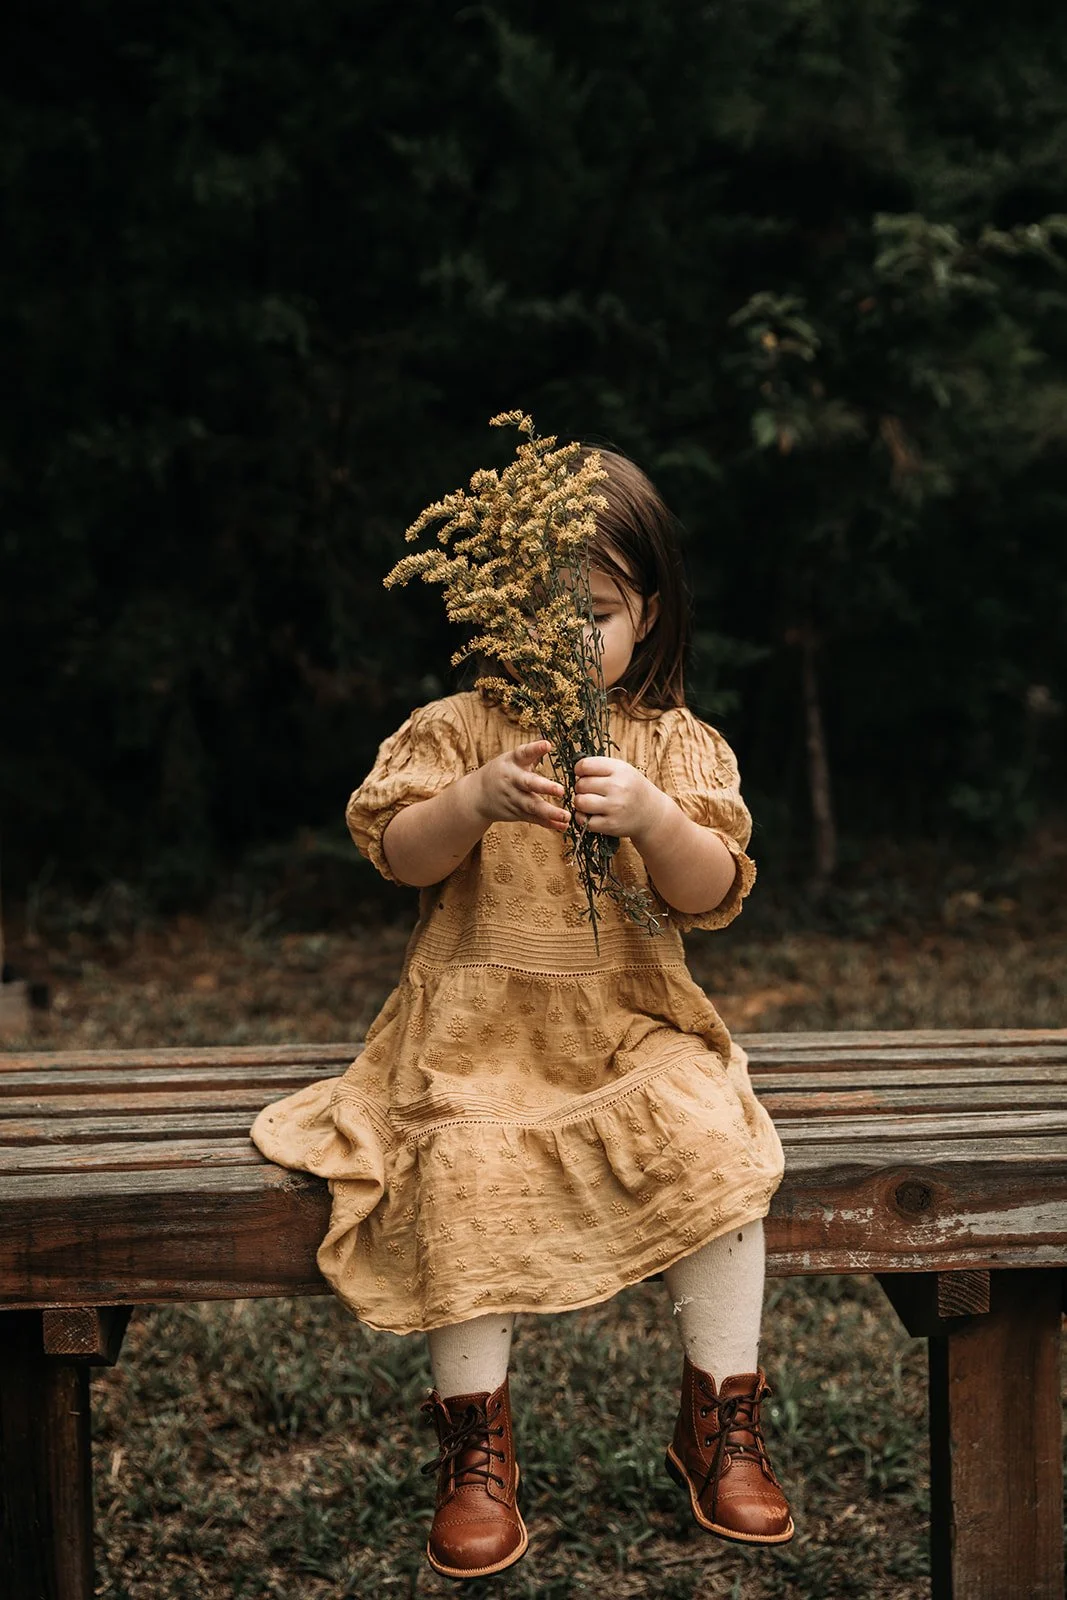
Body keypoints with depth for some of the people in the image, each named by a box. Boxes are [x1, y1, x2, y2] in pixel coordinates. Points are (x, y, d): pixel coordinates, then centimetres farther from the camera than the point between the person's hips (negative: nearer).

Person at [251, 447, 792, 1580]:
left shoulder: (678, 747, 4)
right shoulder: (457, 730, 3)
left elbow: (712, 897, -5)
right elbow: (399, 853, -6)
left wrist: (653, 818, -25)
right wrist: (476, 799, -25)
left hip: (634, 1029, 1)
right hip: (479, 1031, -1)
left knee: (718, 1148, -24)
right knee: (465, 1172, -28)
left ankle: (720, 1420, -5)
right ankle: (475, 1442, -8)